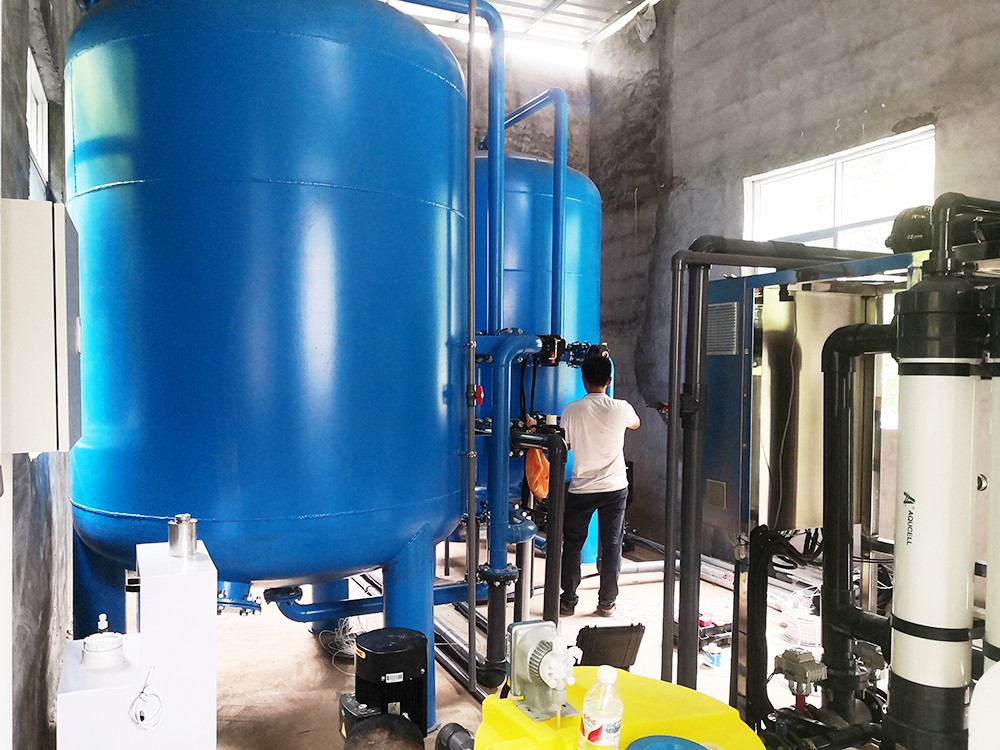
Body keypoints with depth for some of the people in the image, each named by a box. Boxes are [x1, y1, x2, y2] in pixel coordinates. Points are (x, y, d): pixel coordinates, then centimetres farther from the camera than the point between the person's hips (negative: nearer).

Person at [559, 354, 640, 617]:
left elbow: (564, 444, 3)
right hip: (615, 487, 1)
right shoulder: (621, 408, -6)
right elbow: (636, 424, 17)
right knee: (611, 546, 10)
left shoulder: (572, 410, -10)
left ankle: (568, 601, 17)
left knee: (572, 545, 12)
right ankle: (607, 603, 18)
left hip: (581, 489, -1)